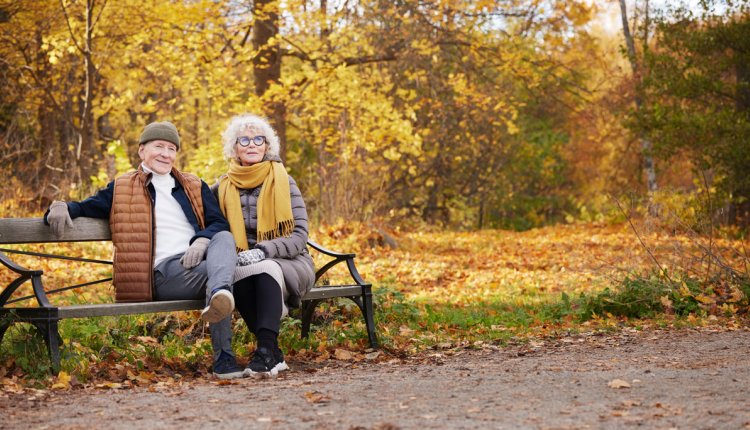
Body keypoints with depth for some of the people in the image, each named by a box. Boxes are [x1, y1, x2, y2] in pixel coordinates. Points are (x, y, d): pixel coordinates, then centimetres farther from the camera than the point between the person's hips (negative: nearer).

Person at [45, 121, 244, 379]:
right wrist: (61, 207, -7)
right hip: (163, 272, -3)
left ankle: (218, 293, -62)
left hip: (199, 259, 3)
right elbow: (85, 207, 19)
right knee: (218, 273, -34)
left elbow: (219, 223, 14)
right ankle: (223, 358, -45)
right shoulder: (121, 190, 21)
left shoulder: (195, 187, 26)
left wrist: (202, 241, -11)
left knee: (224, 238, -33)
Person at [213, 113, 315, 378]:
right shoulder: (223, 188, 9)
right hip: (241, 265, 1)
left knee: (266, 269, -37)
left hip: (287, 264, -1)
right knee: (239, 275, -35)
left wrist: (262, 251, -22)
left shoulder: (284, 183, 2)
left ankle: (265, 351, -44)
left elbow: (299, 236, -5)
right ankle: (274, 355, -34)